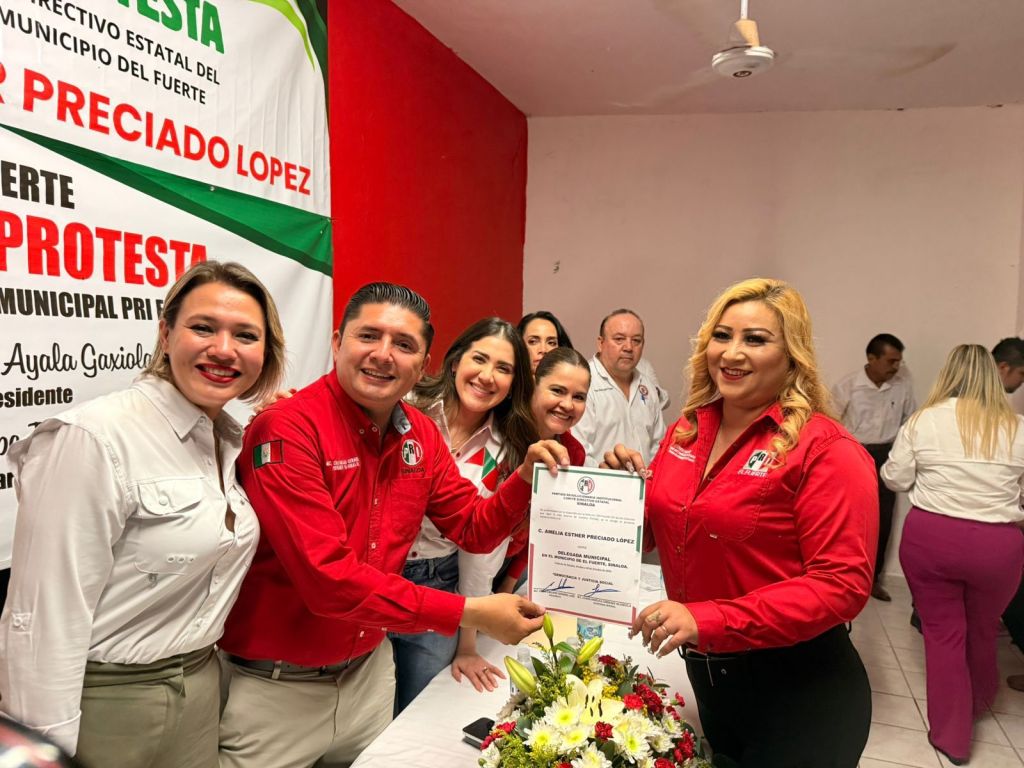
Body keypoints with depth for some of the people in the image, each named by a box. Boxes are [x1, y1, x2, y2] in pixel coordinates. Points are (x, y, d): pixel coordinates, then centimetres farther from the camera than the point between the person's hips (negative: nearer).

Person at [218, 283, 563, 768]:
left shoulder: (421, 434, -2)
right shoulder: (287, 430, -23)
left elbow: (473, 529, 5)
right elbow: (328, 579, -29)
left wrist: (526, 477, -14)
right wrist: (469, 613, -26)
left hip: (369, 672, 6)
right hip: (274, 687, -6)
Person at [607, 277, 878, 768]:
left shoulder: (826, 451, -18)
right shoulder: (685, 432, 0)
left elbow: (842, 584, -23)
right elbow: (657, 528, 11)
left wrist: (707, 620, -29)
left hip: (797, 688, -6)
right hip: (705, 673, 6)